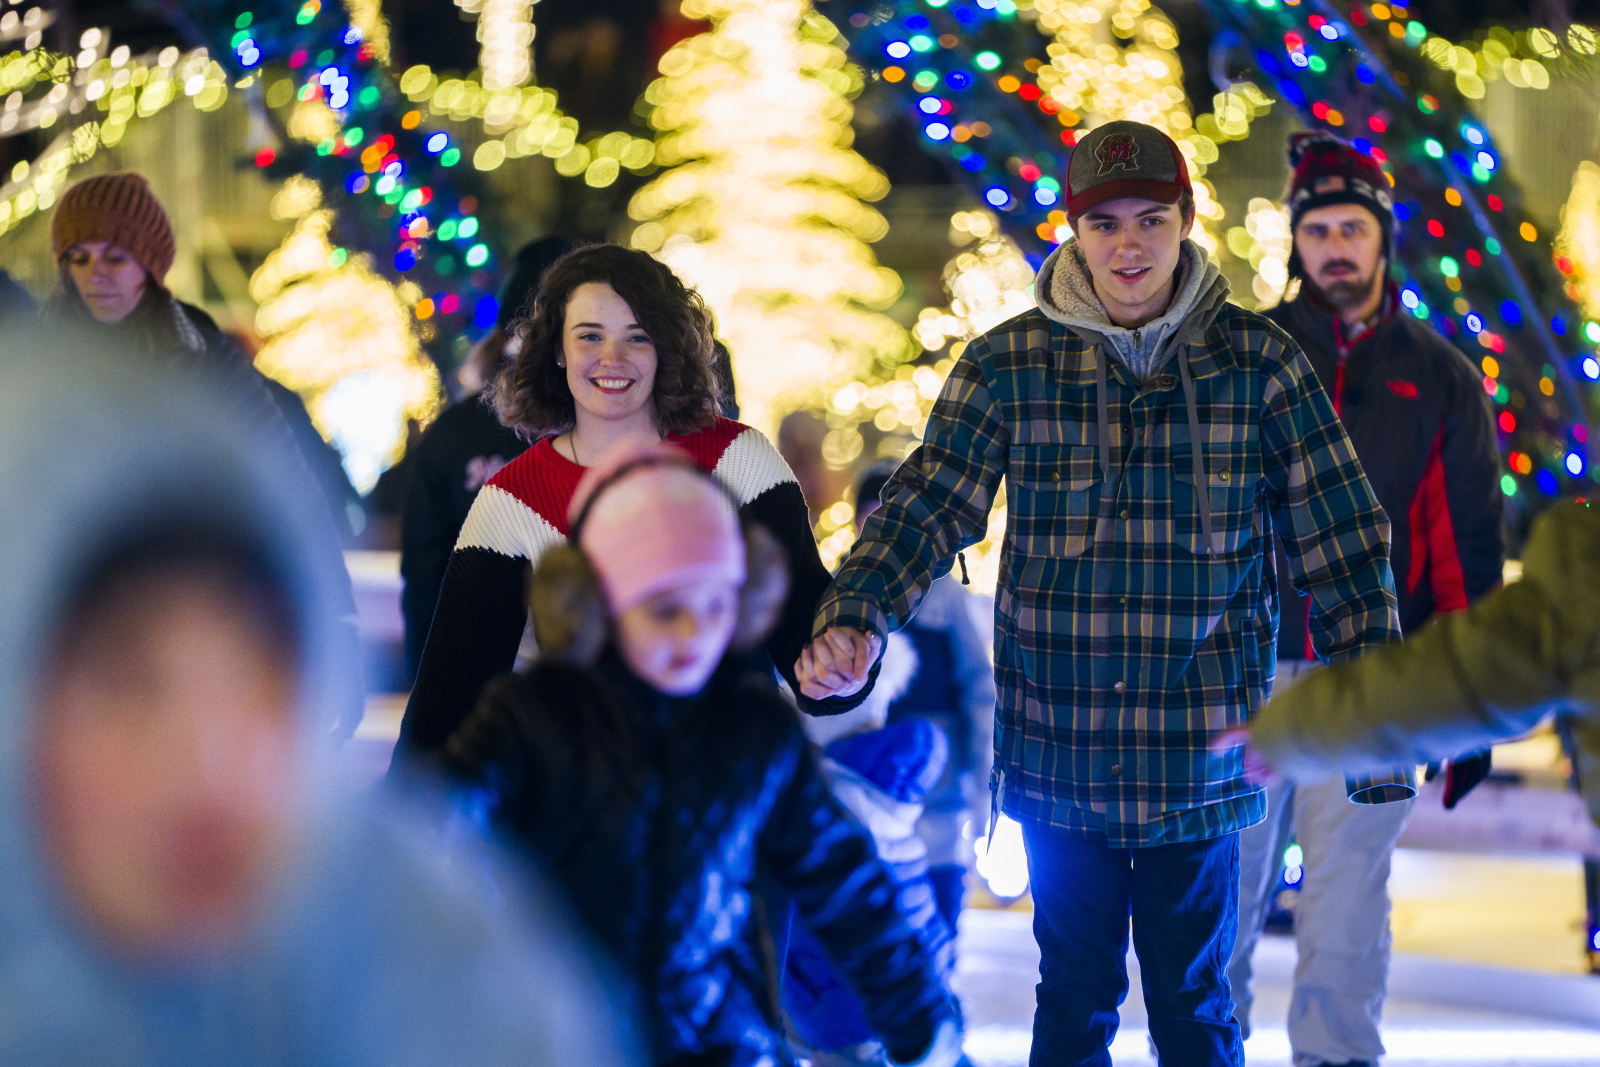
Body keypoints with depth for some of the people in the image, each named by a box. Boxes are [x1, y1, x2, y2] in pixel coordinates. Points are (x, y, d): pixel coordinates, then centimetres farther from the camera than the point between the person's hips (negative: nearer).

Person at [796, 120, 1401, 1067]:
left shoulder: (1257, 362, -1)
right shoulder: (1006, 366, 0)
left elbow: (1340, 538, 1)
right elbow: (927, 507, -7)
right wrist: (853, 620, -25)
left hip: (1199, 763, -1)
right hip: (1057, 757, 1)